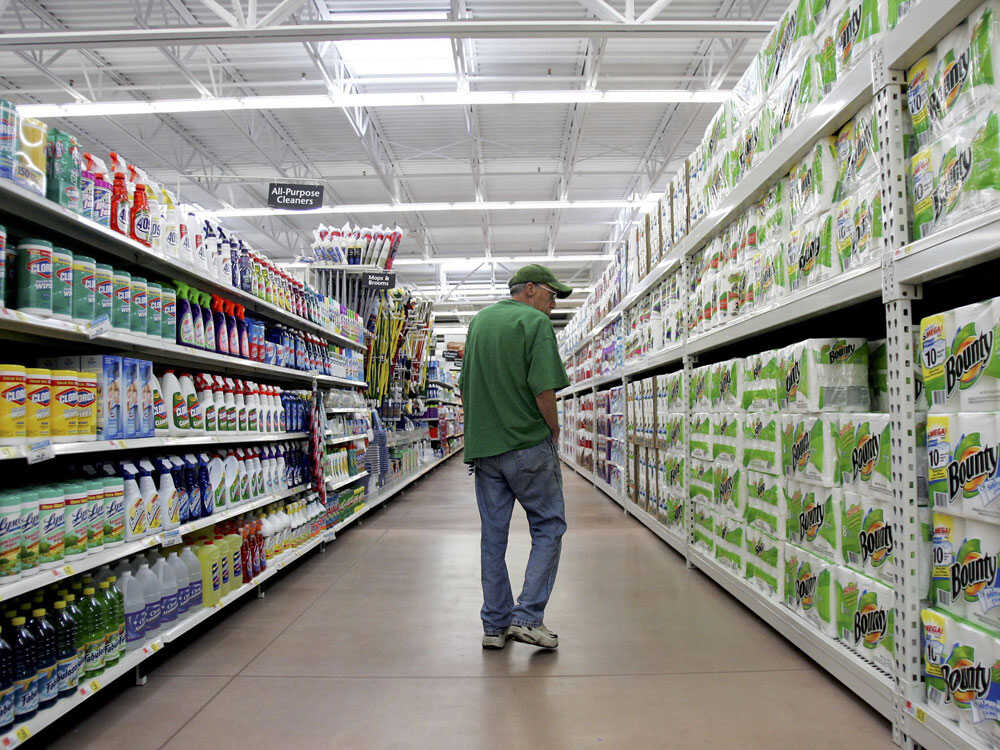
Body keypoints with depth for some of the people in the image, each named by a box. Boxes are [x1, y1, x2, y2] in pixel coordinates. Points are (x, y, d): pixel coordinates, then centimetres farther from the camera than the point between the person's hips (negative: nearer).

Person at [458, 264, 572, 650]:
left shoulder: (478, 321, 15)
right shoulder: (535, 322, -8)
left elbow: (464, 386, 17)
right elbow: (544, 388, -18)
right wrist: (553, 429, -3)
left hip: (482, 445, 7)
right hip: (528, 444, -6)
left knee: (493, 534, 11)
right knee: (548, 527, 7)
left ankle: (495, 624, 18)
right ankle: (527, 616, 1)